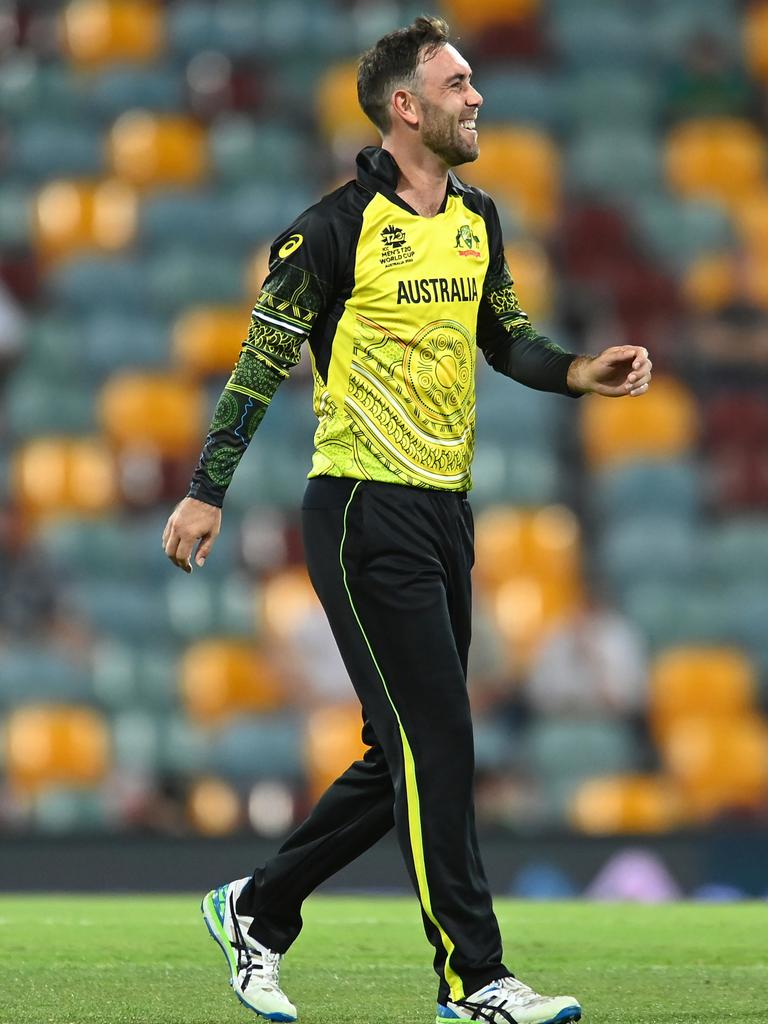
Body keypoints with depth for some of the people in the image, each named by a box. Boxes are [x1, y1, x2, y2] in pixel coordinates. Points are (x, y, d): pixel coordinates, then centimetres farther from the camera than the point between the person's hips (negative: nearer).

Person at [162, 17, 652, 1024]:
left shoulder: (479, 221, 11)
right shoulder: (338, 227, -10)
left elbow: (505, 338, 21)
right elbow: (262, 360, -7)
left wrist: (581, 372, 2)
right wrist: (206, 492, -8)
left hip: (444, 514, 8)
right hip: (364, 514, -8)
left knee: (407, 759, 11)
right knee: (436, 748, -10)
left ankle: (255, 912, 25)